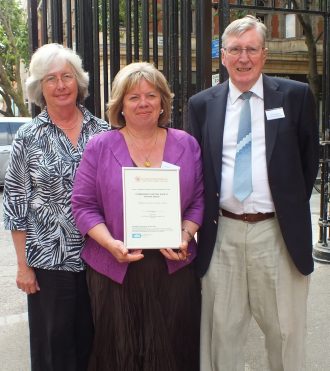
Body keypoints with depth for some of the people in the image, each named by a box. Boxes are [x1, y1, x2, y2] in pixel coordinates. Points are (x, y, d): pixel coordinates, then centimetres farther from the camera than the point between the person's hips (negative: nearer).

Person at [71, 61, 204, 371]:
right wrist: (112, 244, -14)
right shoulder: (100, 147, 2)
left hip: (174, 267, 1)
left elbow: (199, 199, 7)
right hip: (115, 269, -1)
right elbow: (83, 205, -1)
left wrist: (185, 236, -11)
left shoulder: (186, 144, 7)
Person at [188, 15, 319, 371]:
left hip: (278, 233, -1)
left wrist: (294, 208, 7)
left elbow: (309, 158, 9)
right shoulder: (201, 104, 5)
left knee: (285, 331, 10)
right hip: (222, 232, 2)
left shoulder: (295, 95, 1)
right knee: (221, 329, 12)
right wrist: (200, 219, 3)